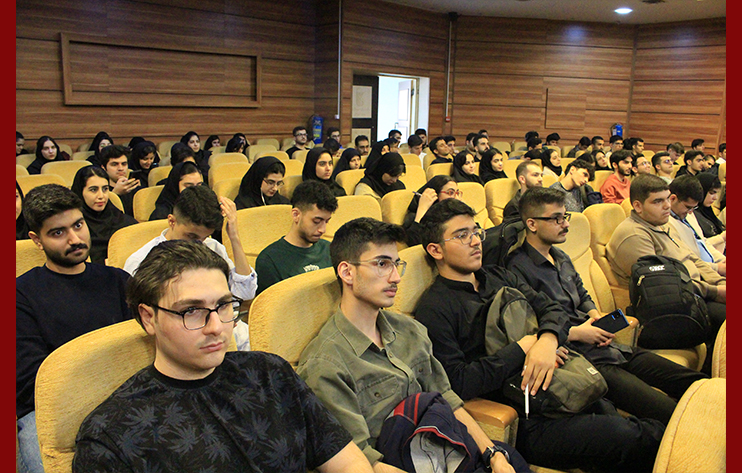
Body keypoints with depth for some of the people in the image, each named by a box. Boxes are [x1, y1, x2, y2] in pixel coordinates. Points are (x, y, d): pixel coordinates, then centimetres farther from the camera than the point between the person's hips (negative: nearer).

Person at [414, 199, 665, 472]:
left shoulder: (499, 277, 17)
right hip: (522, 419, -7)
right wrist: (522, 348, -13)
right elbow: (457, 383, -16)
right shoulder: (434, 309, -7)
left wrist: (548, 339, -14)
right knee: (631, 439, -21)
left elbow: (551, 308, 10)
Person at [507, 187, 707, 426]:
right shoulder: (518, 268, -13)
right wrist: (574, 333, -14)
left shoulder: (560, 257, 18)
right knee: (668, 413, -20)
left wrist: (597, 317, 7)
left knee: (696, 383, 1)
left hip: (606, 346, 9)